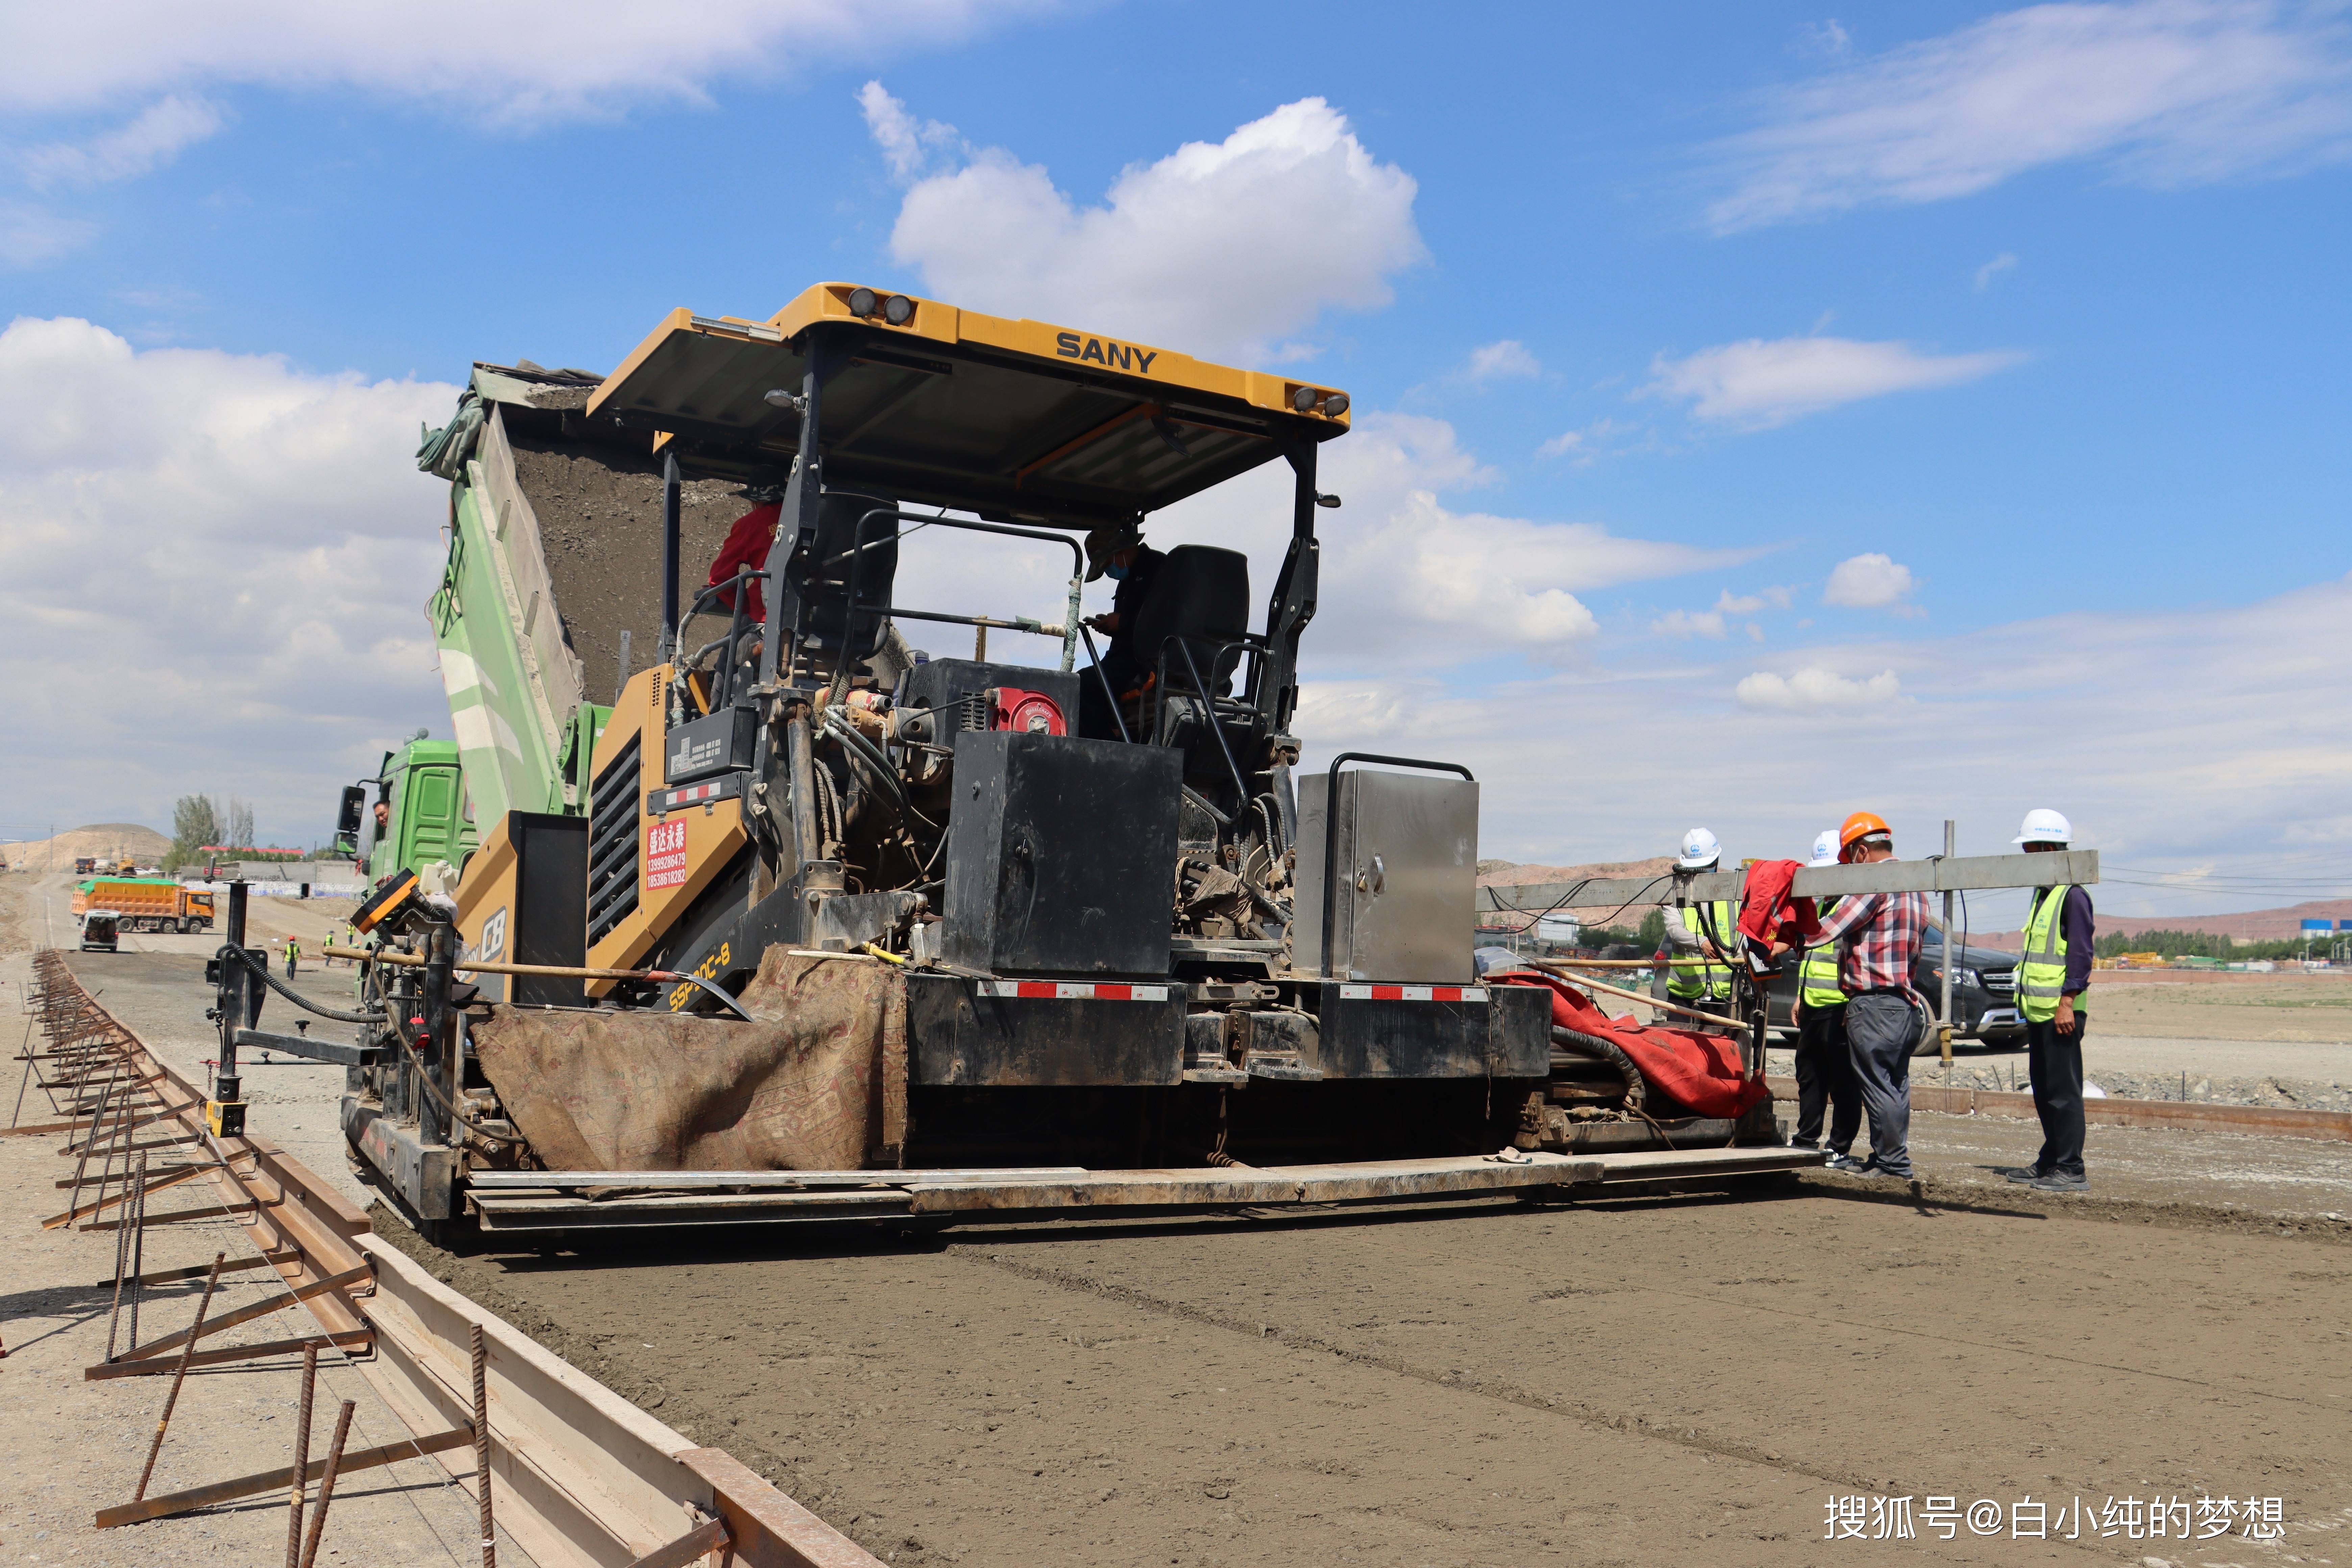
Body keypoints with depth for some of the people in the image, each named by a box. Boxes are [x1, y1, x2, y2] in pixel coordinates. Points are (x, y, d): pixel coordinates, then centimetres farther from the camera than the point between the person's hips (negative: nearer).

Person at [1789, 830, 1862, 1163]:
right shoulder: (1821, 906, 20)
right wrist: (1801, 997, 24)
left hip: (1839, 1010, -9)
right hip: (1813, 1008, 9)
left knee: (1843, 1082, -2)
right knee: (1809, 1076, 16)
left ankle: (1841, 1150, 4)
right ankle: (1806, 1140, 26)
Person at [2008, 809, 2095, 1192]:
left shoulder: (2072, 895, -11)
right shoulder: (2042, 894, 18)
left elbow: (2081, 953, -16)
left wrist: (2067, 1002, -21)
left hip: (2061, 1011, -10)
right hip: (2038, 1010, 10)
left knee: (2063, 1092, -6)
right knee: (2044, 1091, 14)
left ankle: (2071, 1171, -2)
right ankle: (2050, 1162, 23)